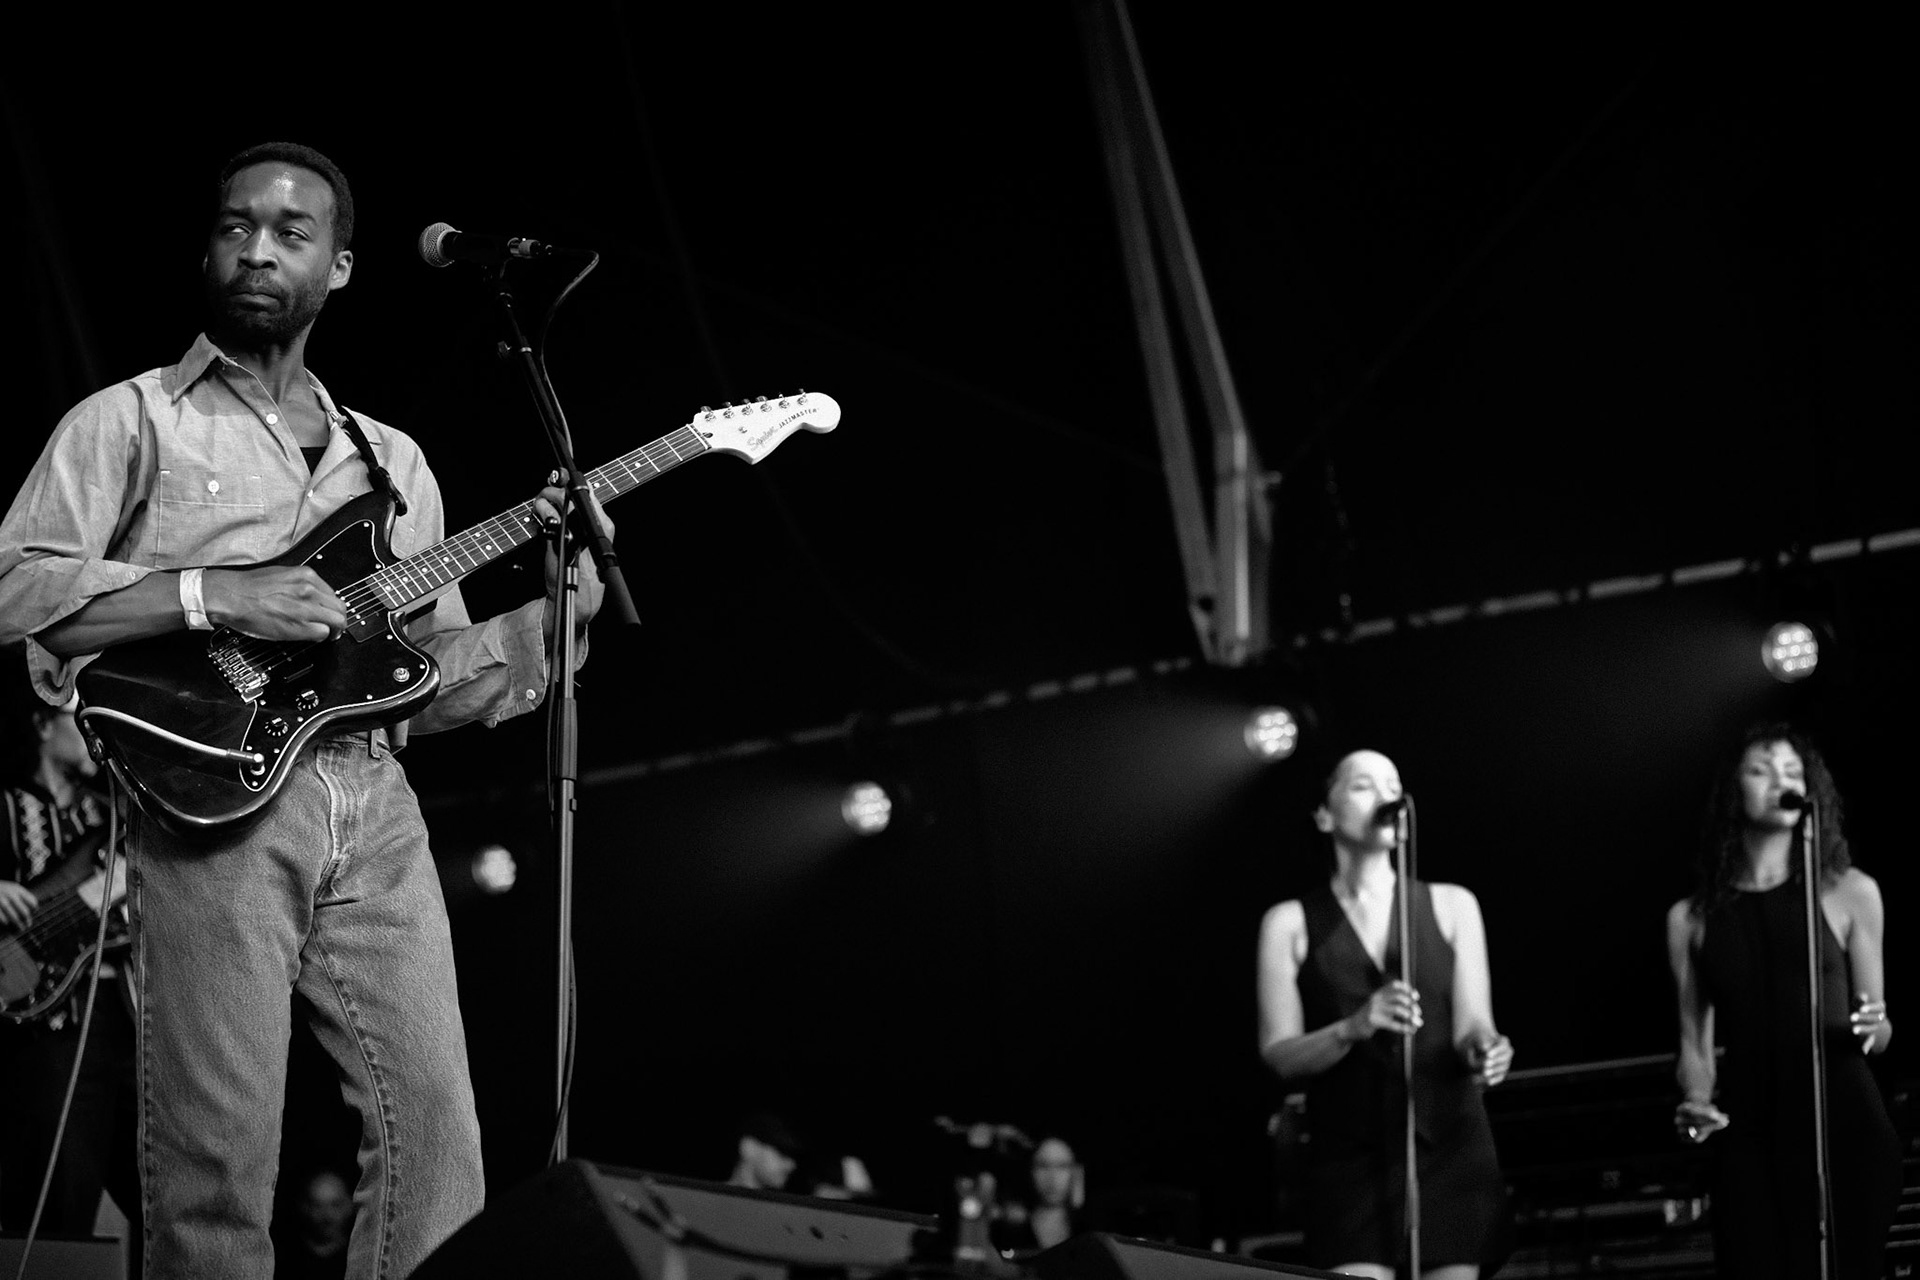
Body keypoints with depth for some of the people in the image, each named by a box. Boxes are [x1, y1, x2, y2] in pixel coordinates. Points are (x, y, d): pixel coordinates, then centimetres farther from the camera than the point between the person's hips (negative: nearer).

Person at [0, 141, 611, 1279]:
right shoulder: (133, 421, 8)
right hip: (216, 802, -4)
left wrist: (553, 597, 4)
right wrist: (216, 597, -14)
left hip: (376, 814, 5)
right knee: (220, 1165, -9)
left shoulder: (392, 461, 23)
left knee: (437, 1141, -2)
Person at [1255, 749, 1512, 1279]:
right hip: (1351, 1159, -2)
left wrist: (1483, 1049, -21)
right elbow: (1280, 1054, -1)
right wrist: (1354, 1028, -20)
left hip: (1449, 1150, 2)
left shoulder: (1451, 905, 10)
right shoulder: (1291, 923, 6)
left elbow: (1471, 1024, 3)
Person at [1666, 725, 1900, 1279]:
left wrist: (1874, 1028, -10)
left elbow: (1877, 1029, 12)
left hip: (1842, 1121, -1)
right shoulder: (1691, 918, 10)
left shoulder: (1850, 893, 7)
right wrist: (1696, 1105, -5)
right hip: (1747, 1131, 1)